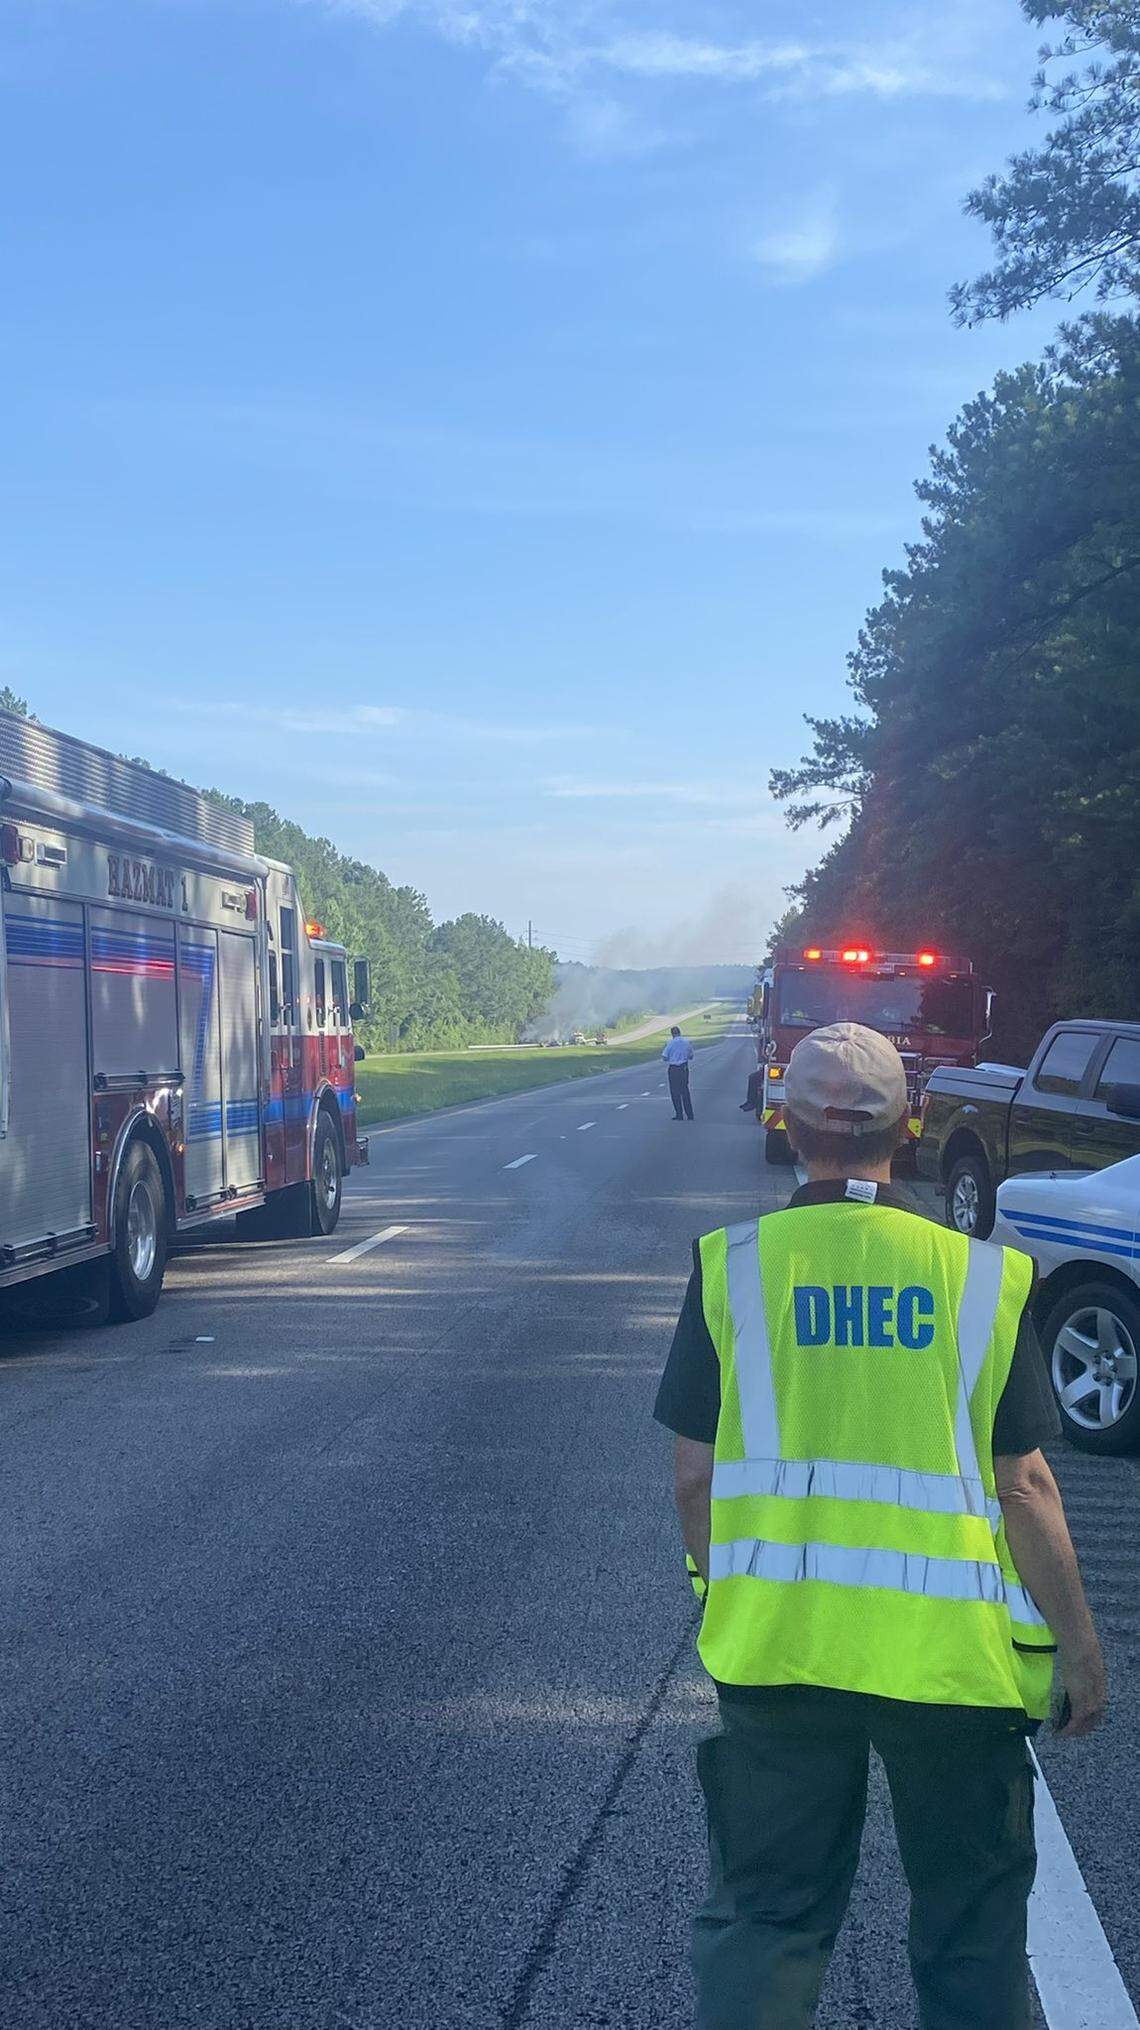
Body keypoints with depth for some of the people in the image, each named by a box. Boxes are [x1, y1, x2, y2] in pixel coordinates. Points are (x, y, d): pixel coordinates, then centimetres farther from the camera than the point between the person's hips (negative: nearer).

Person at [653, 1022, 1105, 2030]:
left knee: (765, 1912, 15)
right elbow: (1023, 1486, -5)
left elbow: (695, 1475, -1)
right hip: (951, 1647, 0)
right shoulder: (979, 1275, -6)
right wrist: (1080, 1644, 6)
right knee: (972, 1916, 17)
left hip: (774, 1640, 1)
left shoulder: (733, 1265, -4)